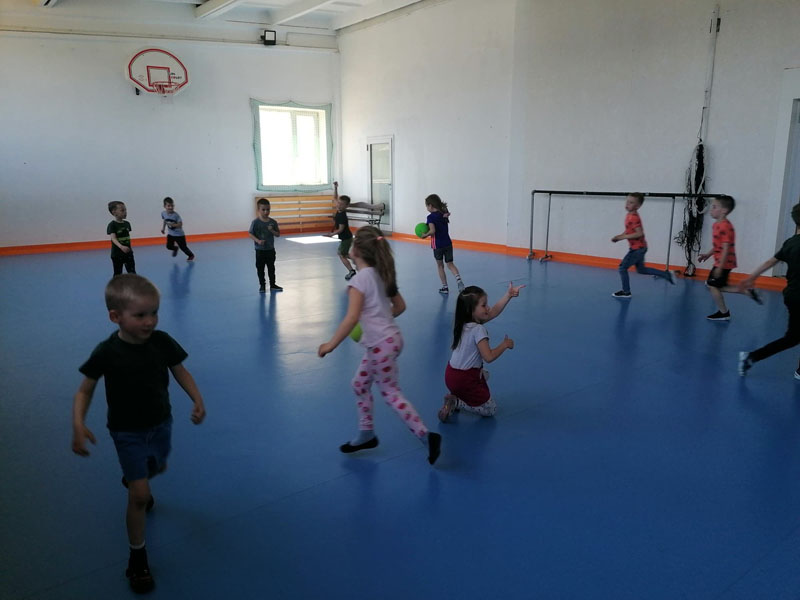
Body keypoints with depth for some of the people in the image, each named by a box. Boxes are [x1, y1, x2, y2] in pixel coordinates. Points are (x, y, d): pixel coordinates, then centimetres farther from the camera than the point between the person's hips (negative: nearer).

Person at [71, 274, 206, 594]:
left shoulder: (162, 342, -17)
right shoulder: (107, 353, -24)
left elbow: (180, 372, -3)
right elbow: (85, 391, -12)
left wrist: (198, 400, -17)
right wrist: (78, 425, -27)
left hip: (161, 423, 4)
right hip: (127, 432, -4)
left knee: (157, 469, 29)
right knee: (139, 496, -5)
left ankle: (133, 479, 65)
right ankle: (137, 556, 16)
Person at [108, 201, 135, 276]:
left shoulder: (127, 224, 4)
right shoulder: (112, 225, -15)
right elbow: (113, 238, -27)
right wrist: (121, 247, -44)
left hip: (128, 253, 5)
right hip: (117, 254, -5)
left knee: (132, 272, 5)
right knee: (117, 274, 7)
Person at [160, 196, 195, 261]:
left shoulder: (176, 215, -24)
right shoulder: (163, 213, -8)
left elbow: (180, 224, -25)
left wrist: (173, 225, -36)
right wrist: (163, 227, 10)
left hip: (179, 234, -4)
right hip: (170, 234, 4)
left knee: (183, 247, 4)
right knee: (169, 246, -8)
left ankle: (191, 255, 32)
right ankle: (175, 248, 29)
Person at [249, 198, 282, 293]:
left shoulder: (273, 222, -2)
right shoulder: (255, 222, -11)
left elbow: (278, 234, 1)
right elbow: (251, 234, -10)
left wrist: (272, 230, -18)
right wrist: (258, 241, -25)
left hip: (270, 249, 3)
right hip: (260, 250, -3)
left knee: (271, 268, 13)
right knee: (260, 268, 7)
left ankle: (272, 285, 24)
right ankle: (262, 285, 19)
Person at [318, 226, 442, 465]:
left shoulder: (360, 279, -16)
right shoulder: (381, 275, 9)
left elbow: (352, 318, -24)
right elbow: (400, 306, 17)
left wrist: (331, 344, -18)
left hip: (383, 344, -9)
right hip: (386, 339, 9)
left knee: (391, 394, -1)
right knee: (360, 384, 19)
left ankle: (426, 435, 0)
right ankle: (366, 434, 29)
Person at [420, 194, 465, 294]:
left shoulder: (431, 217, -12)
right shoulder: (444, 214, 7)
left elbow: (432, 231, -22)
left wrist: (424, 235, -8)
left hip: (438, 245, -5)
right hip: (448, 243, 5)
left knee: (440, 266, 12)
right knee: (450, 264, 9)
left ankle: (445, 287, 16)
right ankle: (458, 279, -18)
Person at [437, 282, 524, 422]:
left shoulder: (462, 323, 3)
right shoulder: (478, 329, -22)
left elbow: (493, 312, 4)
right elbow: (489, 357, -25)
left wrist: (508, 294, -1)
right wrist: (505, 344, -10)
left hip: (451, 375, 8)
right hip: (465, 380, -8)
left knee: (484, 374, 38)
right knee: (491, 409, 6)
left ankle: (455, 397, 17)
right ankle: (456, 402, -6)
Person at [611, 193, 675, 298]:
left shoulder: (633, 218, -23)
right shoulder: (629, 215, 6)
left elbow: (639, 233, -29)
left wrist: (623, 237, -25)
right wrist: (619, 236, 2)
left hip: (637, 248, -10)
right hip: (639, 247, 10)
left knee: (622, 267, -2)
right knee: (641, 269, 23)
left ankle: (626, 292, 9)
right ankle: (667, 275, 27)